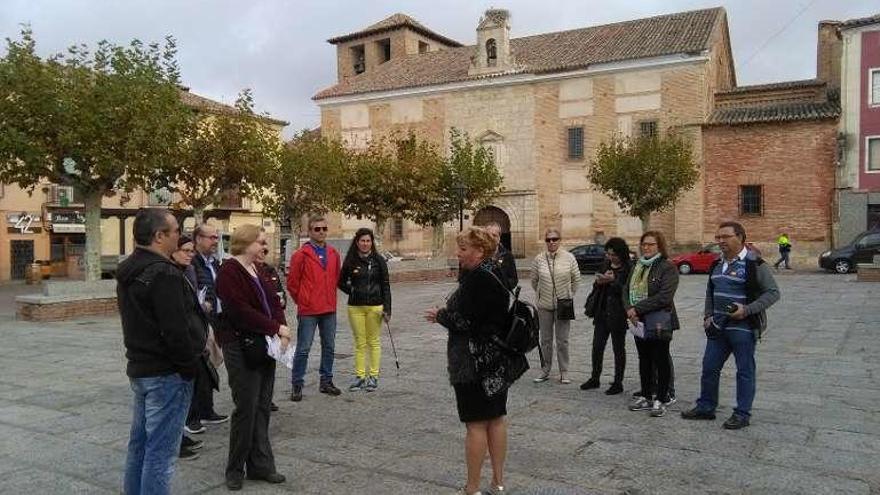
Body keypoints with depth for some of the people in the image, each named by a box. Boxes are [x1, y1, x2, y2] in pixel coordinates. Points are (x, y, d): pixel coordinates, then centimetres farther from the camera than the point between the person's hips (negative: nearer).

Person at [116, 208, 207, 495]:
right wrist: (190, 365, -13)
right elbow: (176, 329, -24)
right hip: (166, 373, -10)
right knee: (161, 451, -3)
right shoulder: (163, 273, -21)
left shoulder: (128, 271, 10)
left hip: (139, 368, 10)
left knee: (140, 443, 19)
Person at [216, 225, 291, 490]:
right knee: (246, 408, -1)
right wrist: (276, 328, -18)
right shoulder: (229, 271, -12)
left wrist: (282, 332, -5)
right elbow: (240, 311, -21)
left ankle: (260, 465, 21)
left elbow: (274, 303, 11)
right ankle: (235, 469, 16)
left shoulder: (260, 270, 13)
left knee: (262, 407, 11)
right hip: (241, 348, -7)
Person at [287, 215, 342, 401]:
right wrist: (302, 301, 3)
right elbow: (292, 282, -4)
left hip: (330, 309, 6)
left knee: (329, 347, 13)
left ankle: (326, 381, 25)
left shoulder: (333, 254, 8)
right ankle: (297, 385, 8)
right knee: (303, 349, -1)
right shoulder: (301, 255, -8)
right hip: (308, 311, -5)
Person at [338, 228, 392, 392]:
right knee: (359, 343, 6)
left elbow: (385, 285, 0)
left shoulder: (379, 261, -1)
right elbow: (341, 282, 15)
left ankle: (373, 376, 14)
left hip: (375, 306, -1)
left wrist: (387, 309, -6)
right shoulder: (350, 261, 2)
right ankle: (360, 376, 14)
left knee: (373, 342, 6)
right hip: (355, 307, 1)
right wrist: (353, 291, 0)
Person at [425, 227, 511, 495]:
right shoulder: (497, 274, 10)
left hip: (474, 361, -10)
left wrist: (439, 315, -5)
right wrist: (446, 312, 11)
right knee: (497, 417, 14)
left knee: (476, 424, -1)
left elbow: (463, 321, -23)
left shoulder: (477, 278, -19)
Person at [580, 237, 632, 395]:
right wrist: (599, 282, -7)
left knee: (618, 349, 7)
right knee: (597, 346, 11)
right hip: (602, 313, 6)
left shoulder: (629, 269, -11)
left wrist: (613, 281, -22)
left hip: (618, 315, -6)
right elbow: (596, 288, 13)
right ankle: (595, 378, 25)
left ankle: (618, 383, 17)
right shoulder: (605, 266, 9)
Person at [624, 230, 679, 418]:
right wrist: (629, 309, -10)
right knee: (644, 360, 14)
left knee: (661, 360, 2)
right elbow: (626, 290, 9)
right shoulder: (637, 266, 13)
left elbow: (665, 296, -21)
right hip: (639, 322, 7)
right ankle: (646, 397, 25)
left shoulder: (668, 267, -10)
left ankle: (662, 399, 11)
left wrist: (638, 308, -20)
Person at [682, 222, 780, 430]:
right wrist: (708, 315, 11)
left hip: (743, 327, -7)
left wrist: (747, 310, -20)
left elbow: (773, 293, -11)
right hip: (718, 326, 7)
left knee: (745, 371, 5)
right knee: (709, 367, 12)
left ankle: (742, 414, 16)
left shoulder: (754, 263, -11)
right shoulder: (718, 264, 11)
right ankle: (705, 407, 25)